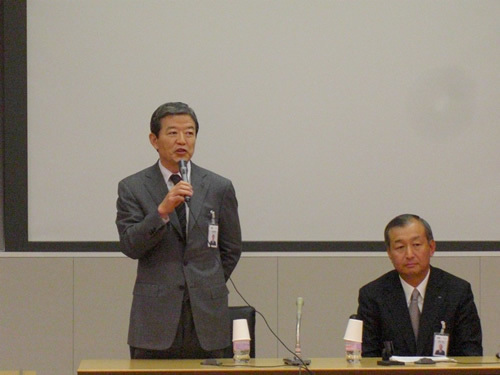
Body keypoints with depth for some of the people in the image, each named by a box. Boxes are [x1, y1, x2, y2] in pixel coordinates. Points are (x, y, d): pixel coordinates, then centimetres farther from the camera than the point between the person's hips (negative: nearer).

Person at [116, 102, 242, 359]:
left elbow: (231, 249, 16)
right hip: (155, 318, -1)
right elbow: (130, 246, -8)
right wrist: (163, 210, -20)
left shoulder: (219, 188, 8)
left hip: (206, 318, 1)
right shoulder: (132, 188, 3)